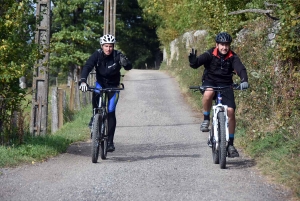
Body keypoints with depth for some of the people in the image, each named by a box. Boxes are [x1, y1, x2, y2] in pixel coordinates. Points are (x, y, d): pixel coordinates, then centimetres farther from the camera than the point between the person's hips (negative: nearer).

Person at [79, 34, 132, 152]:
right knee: (96, 95, -32)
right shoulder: (97, 55, -18)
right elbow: (87, 67, -28)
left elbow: (129, 67, -29)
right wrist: (83, 81, -45)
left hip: (113, 86, -1)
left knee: (111, 112, -9)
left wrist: (125, 63, -53)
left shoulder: (117, 55, -20)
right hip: (100, 83, 1)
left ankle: (110, 141, 0)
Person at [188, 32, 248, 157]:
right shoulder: (210, 55, -11)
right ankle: (206, 119, -14)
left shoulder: (232, 57, -7)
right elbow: (197, 63, -24)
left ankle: (230, 144, -2)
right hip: (210, 82, -2)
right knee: (208, 93, -38)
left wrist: (244, 80, -43)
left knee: (230, 111, -13)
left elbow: (241, 69, -22)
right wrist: (193, 61, -49)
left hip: (226, 85, 2)